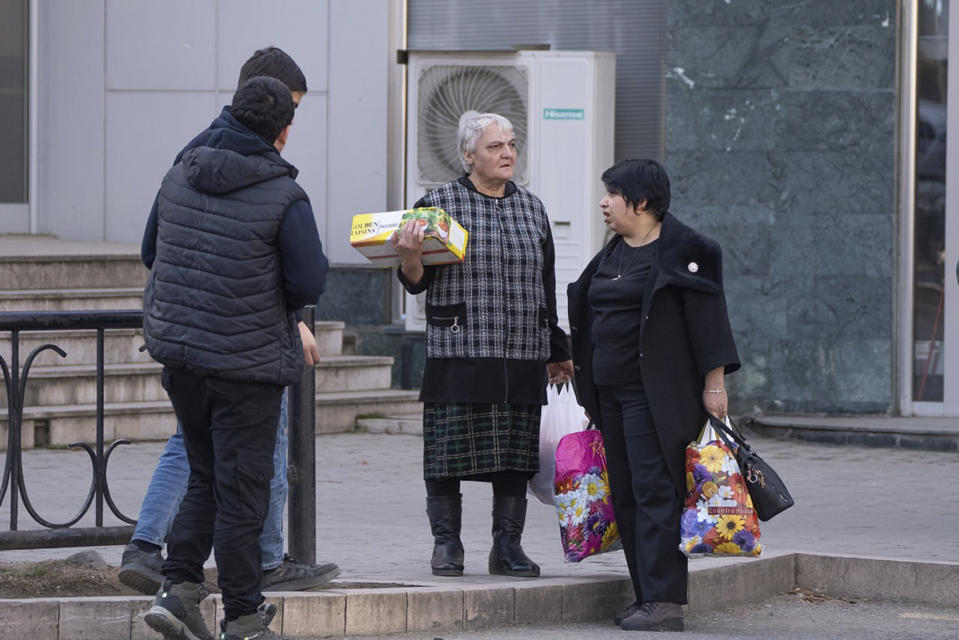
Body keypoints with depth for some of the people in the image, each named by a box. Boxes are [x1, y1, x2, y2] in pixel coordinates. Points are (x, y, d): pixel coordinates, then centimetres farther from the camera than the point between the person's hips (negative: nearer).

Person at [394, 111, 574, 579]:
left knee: (515, 455, 4)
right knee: (449, 452, -2)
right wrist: (410, 257, -22)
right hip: (458, 355, -4)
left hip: (522, 359, 4)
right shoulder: (438, 205, 1)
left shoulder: (531, 208, 14)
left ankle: (508, 547, 12)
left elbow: (546, 286, 19)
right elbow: (416, 281, 1)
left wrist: (557, 351, 20)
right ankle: (446, 545, 9)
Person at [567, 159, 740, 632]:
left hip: (655, 394, -9)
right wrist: (592, 395, 22)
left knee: (655, 491, -12)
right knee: (625, 495, 8)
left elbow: (706, 316, -11)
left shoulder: (681, 250, -8)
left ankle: (664, 602, -14)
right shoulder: (613, 253, 17)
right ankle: (647, 596, 13)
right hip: (612, 393, 9)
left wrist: (714, 382, -15)